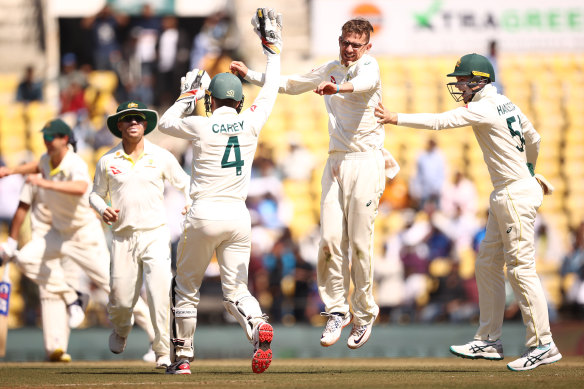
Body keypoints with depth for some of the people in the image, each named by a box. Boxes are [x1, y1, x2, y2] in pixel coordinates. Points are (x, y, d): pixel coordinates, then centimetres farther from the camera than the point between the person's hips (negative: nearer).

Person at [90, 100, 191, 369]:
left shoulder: (161, 157, 3)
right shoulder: (107, 161, 5)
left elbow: (184, 183, 13)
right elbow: (96, 194, 16)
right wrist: (103, 210, -6)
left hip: (156, 235, -1)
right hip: (123, 236, 1)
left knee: (159, 293, -16)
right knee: (121, 299, 0)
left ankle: (164, 353, -8)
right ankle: (120, 329, 36)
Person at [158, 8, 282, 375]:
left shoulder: (201, 126, -5)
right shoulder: (251, 123, 1)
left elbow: (166, 122, 15)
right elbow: (271, 90, 16)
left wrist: (188, 95, 26)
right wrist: (273, 46, 25)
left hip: (204, 214, -3)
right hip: (238, 216, 3)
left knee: (186, 287, 13)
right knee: (236, 291, 5)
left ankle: (183, 356, 16)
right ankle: (259, 327, -27)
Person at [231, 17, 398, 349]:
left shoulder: (368, 65, -5)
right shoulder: (332, 70, 17)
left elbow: (367, 83, -32)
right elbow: (291, 84, 32)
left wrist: (338, 87, -52)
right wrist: (251, 75, 27)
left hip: (365, 162, -6)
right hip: (336, 161, 6)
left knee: (360, 242, -7)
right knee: (331, 239, -4)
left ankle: (365, 315, 5)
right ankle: (337, 311, 4)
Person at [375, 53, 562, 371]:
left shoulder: (484, 108, -14)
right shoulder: (506, 104, 13)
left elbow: (440, 121, -22)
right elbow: (533, 139, 26)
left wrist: (397, 118, -21)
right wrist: (529, 170, 43)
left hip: (516, 195, -10)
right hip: (504, 197, 10)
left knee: (520, 268, -9)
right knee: (487, 264, 12)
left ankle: (542, 345, -7)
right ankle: (488, 341, 15)